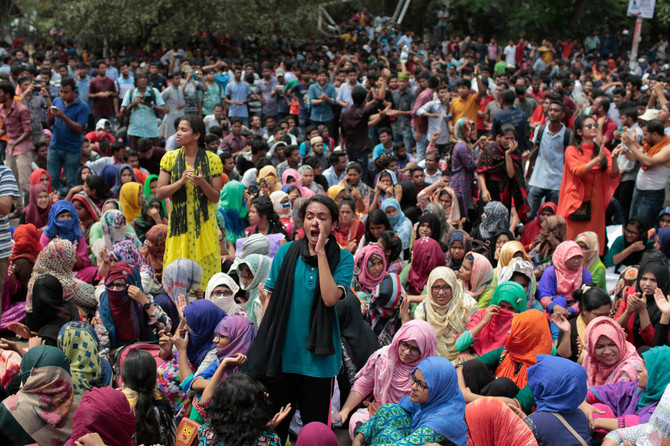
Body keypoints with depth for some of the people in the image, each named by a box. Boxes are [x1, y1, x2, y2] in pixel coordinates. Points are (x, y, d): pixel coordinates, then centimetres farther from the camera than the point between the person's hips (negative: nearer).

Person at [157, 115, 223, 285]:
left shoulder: (212, 160, -1)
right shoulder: (170, 158, 3)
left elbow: (216, 198, -1)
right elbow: (159, 193, -1)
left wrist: (202, 183, -20)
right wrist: (181, 181, -16)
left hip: (204, 224, -1)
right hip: (179, 223, 1)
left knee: (204, 269, -1)